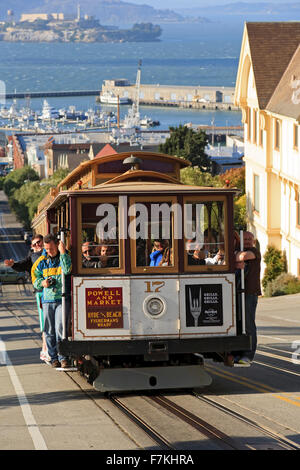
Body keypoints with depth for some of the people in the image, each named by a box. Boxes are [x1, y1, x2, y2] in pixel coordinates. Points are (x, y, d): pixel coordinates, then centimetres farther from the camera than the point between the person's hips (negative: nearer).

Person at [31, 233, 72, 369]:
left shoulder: (64, 257, 1)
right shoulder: (42, 261, 10)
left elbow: (67, 270, -18)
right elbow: (35, 277, 18)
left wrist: (63, 253, -19)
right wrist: (42, 283, -3)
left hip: (62, 298, -3)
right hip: (47, 299, 3)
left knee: (60, 328, -12)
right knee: (50, 331, 4)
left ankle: (63, 357, -4)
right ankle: (54, 357, 13)